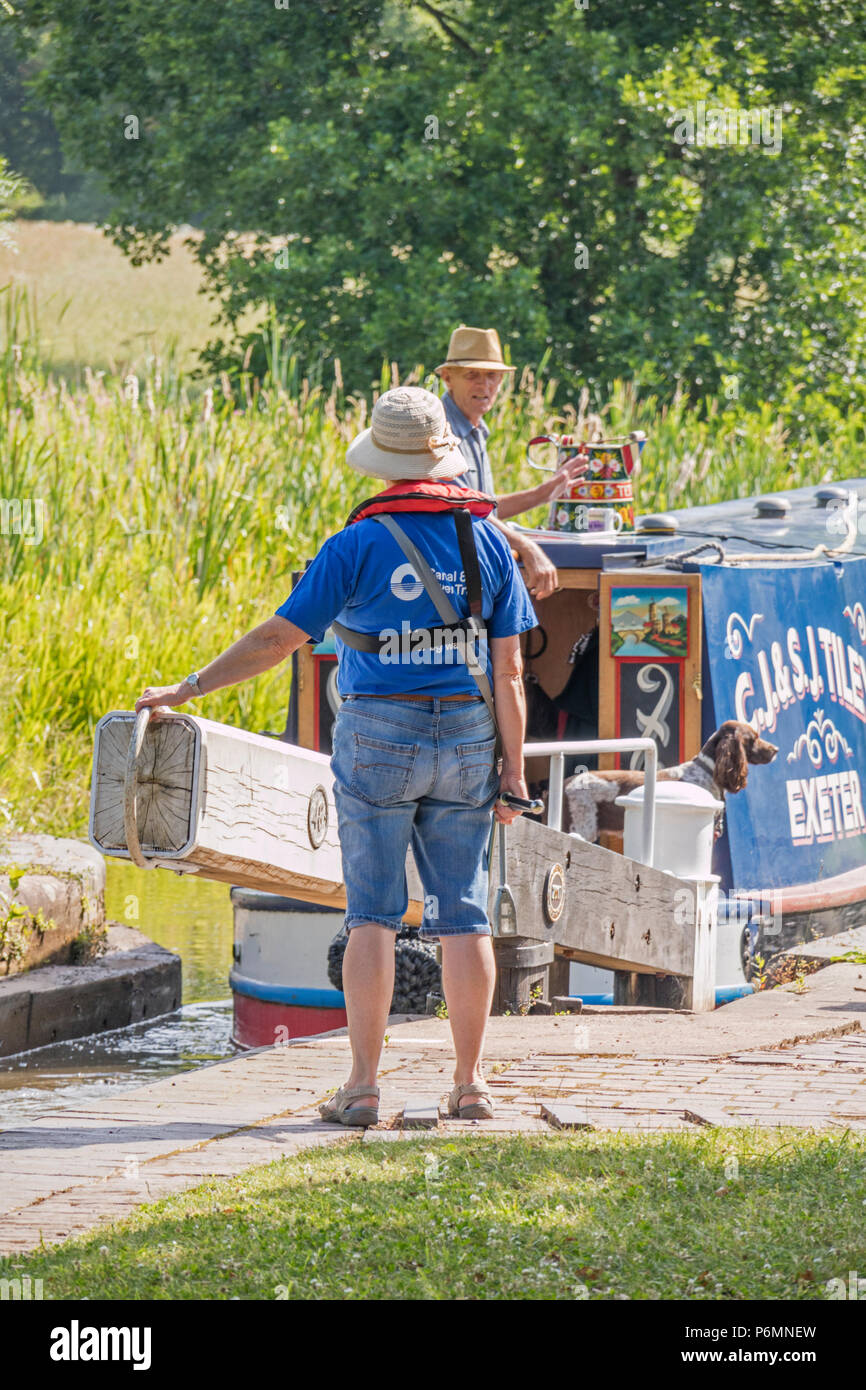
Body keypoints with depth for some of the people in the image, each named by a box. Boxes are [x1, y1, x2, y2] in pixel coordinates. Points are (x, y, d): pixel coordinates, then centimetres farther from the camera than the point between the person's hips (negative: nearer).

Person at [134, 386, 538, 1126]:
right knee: (464, 912, 6)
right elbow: (509, 668, 2)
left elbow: (280, 636, -9)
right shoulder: (487, 542, 2)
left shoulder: (358, 545, -8)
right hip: (465, 739, 3)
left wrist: (187, 689, -2)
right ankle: (471, 1083, 5)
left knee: (374, 913, 0)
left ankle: (363, 1085, -3)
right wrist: (514, 770, 7)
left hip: (378, 737, -3)